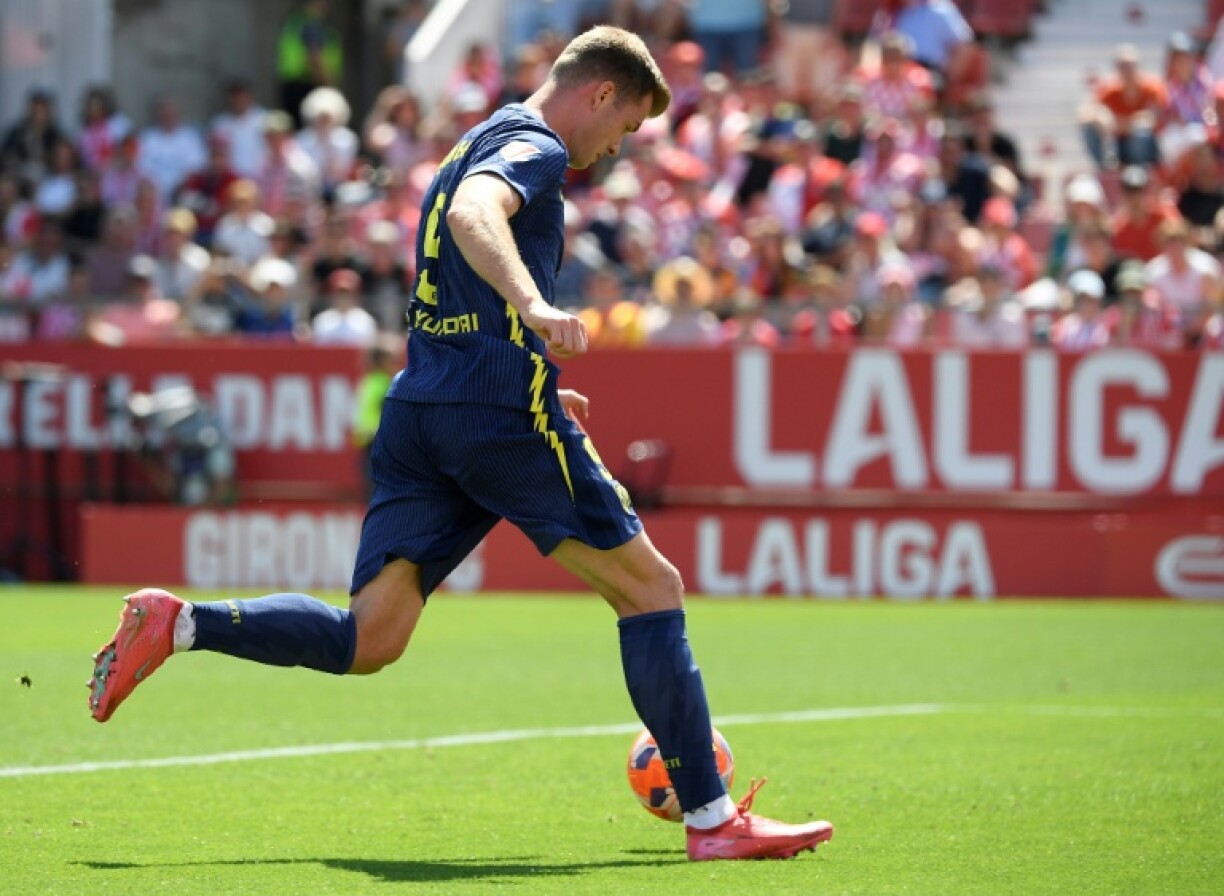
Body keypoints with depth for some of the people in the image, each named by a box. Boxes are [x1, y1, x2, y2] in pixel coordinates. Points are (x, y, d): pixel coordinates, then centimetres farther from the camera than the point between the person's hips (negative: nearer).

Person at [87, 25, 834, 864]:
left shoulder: (479, 144, 26)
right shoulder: (534, 148, -4)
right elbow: (474, 214, -27)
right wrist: (535, 306, -42)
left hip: (419, 409, 9)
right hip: (503, 414, -9)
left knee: (369, 639, 0)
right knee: (652, 587, 1)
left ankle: (177, 624, -14)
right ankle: (712, 818, -1)